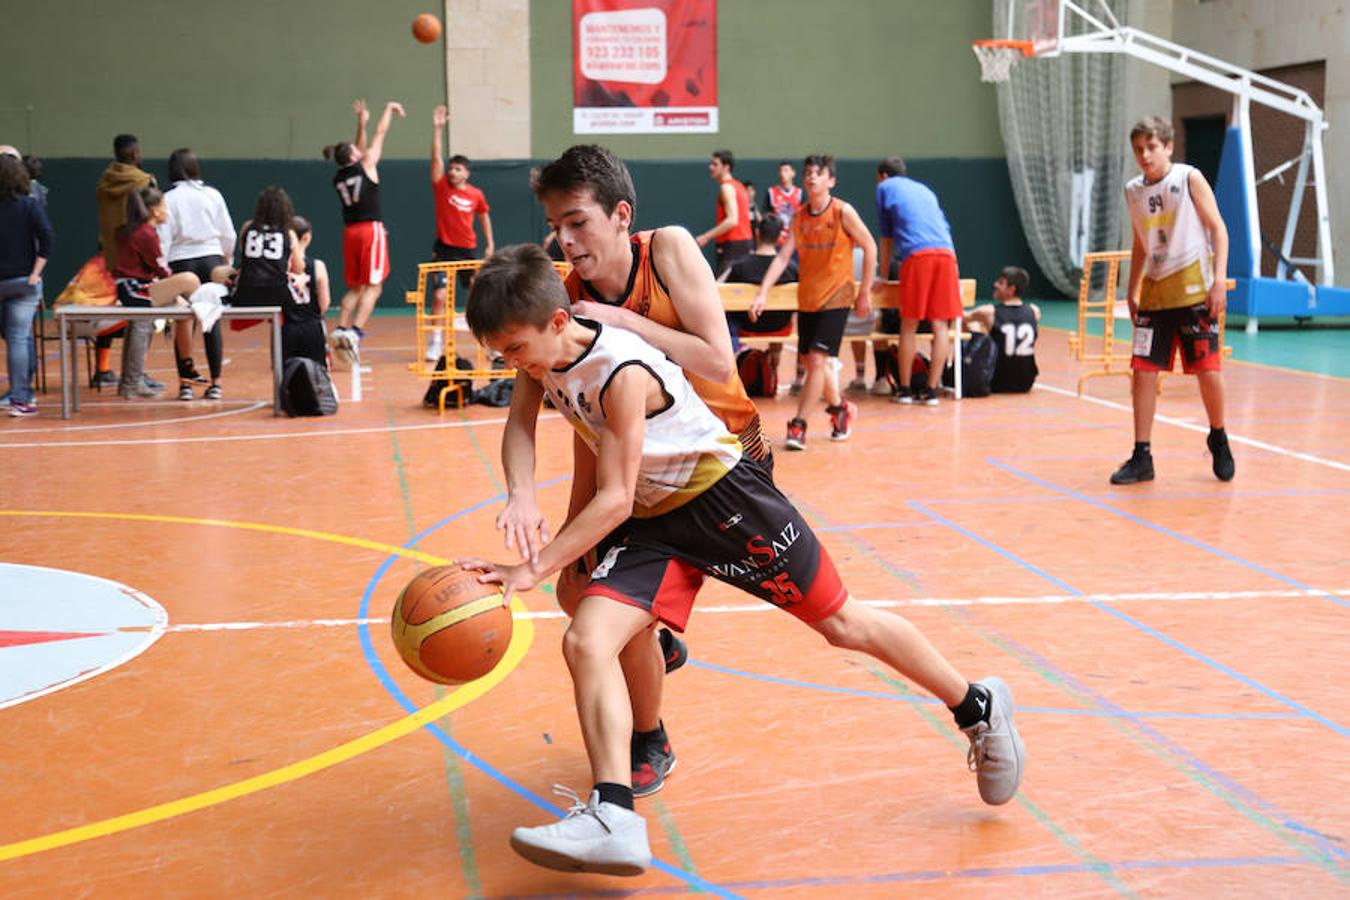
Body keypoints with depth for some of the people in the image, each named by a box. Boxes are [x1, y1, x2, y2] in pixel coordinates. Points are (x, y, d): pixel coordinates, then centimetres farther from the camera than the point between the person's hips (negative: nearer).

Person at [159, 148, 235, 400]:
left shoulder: (169, 198, -2)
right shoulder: (212, 194, 4)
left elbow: (163, 239, -5)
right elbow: (228, 234, 6)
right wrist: (226, 259, 22)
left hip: (181, 260, -1)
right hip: (211, 259, 1)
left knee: (182, 322, 7)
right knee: (212, 321, 5)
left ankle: (186, 382, 7)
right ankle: (215, 383, 5)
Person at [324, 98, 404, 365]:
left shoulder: (338, 178, 10)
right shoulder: (366, 166, -3)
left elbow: (361, 152, 27)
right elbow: (380, 134, 8)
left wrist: (361, 124, 30)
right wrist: (389, 109, 21)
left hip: (350, 231, 6)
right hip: (372, 229, -6)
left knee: (354, 288, 14)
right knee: (373, 287, -5)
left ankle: (341, 331, 2)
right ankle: (355, 332, -20)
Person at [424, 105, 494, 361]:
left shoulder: (476, 194, 0)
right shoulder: (441, 186, -4)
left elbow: (484, 216, 15)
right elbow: (436, 158, -14)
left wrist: (489, 244, 13)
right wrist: (437, 129, -21)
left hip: (469, 249, 2)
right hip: (444, 249, -1)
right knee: (439, 295, -11)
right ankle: (436, 342, -4)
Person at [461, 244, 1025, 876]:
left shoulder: (622, 371, -28)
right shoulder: (545, 361, -3)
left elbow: (614, 501, -28)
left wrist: (534, 569, -31)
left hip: (723, 500, -7)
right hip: (650, 520, 7)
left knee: (841, 623, 5)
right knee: (585, 641, -15)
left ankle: (978, 709, 26)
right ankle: (613, 818, -20)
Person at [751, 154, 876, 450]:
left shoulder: (843, 212, -10)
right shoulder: (799, 217, 2)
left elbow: (870, 247, -2)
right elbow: (783, 257, -3)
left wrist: (865, 291, -2)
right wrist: (762, 293, -14)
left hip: (836, 298, -5)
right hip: (807, 300, 5)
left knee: (817, 360, -14)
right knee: (810, 361, 12)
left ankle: (798, 424, -6)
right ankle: (840, 408, 36)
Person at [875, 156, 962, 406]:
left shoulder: (886, 187, 20)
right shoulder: (924, 189, 32)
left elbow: (886, 236, 21)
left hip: (916, 254, -4)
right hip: (946, 253, 4)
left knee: (909, 325, 3)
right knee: (940, 324, 4)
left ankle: (904, 389, 8)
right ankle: (931, 390, 2)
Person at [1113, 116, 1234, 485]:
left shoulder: (1189, 178, -5)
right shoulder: (1133, 191, 9)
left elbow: (1218, 228, -5)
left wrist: (1219, 280, -14)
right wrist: (1132, 290, 17)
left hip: (1193, 290, -4)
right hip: (1154, 292, 5)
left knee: (1208, 370, -6)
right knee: (1142, 371, -2)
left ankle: (1218, 440, 20)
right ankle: (1141, 457, 5)